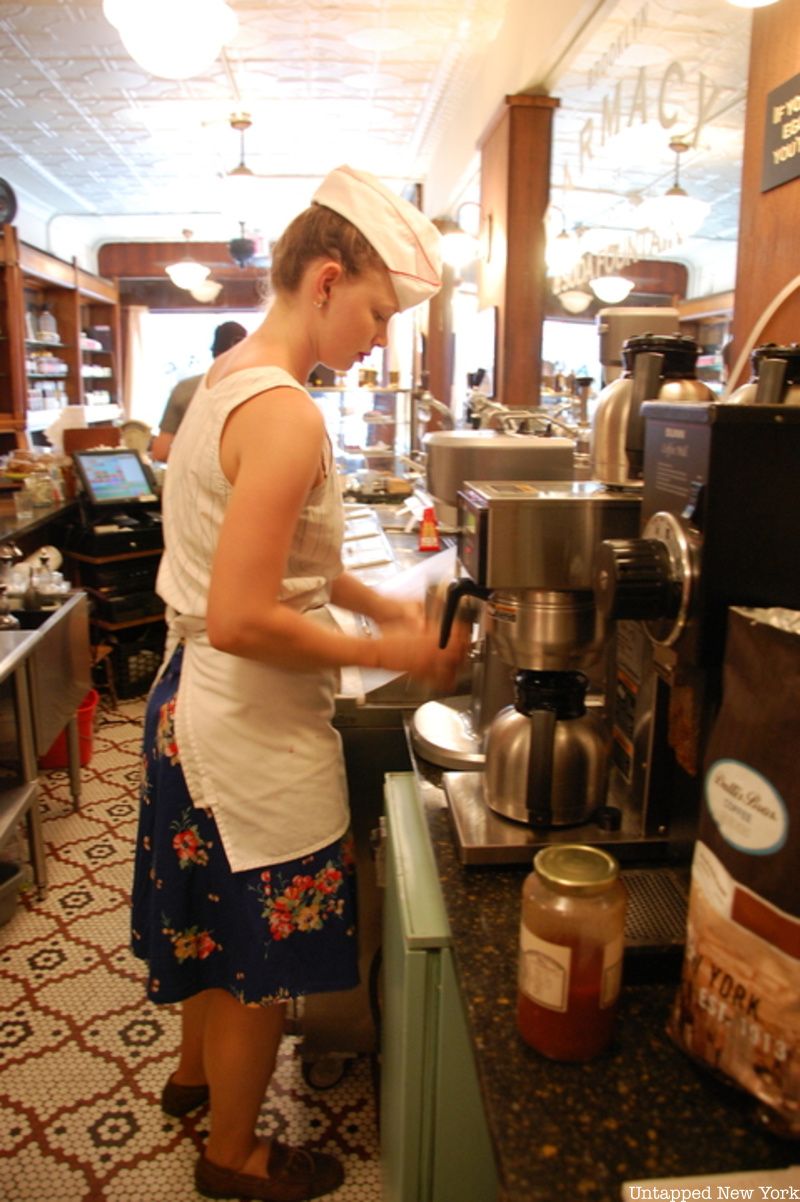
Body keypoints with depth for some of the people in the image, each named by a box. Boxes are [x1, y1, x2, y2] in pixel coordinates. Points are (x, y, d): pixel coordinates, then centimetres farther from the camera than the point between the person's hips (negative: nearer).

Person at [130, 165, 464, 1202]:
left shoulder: (226, 381, 8)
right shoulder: (286, 415, -24)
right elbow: (242, 620, -29)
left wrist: (379, 604, 6)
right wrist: (389, 653, -18)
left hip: (198, 701, 10)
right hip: (255, 727, -10)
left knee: (221, 918, 29)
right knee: (262, 957, 13)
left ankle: (196, 1070, 54)